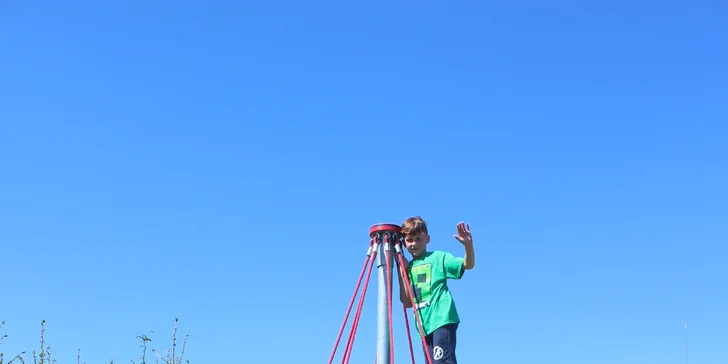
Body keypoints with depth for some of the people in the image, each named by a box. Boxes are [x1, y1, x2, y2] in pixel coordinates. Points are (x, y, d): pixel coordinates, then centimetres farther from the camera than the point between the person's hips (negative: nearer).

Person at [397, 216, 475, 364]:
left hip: (442, 319, -6)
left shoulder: (438, 257, 3)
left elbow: (468, 264, -10)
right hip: (425, 325, 7)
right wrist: (401, 272, 4)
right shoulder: (408, 267, 16)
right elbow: (407, 302, 7)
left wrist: (468, 245, -28)